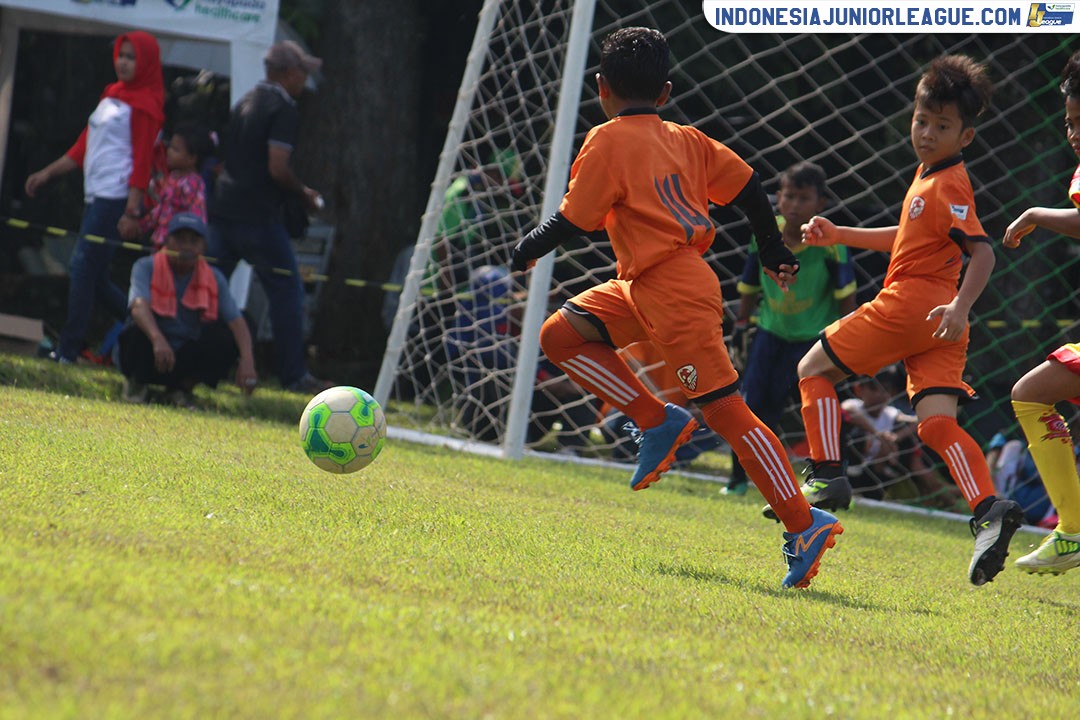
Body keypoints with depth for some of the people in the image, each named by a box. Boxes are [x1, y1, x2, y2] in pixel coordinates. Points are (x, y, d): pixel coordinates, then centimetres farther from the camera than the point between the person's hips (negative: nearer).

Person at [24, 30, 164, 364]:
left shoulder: (144, 105, -7)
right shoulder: (111, 96, 18)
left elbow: (142, 161, -13)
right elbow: (83, 147, 22)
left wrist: (132, 212, -19)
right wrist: (47, 174, 19)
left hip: (116, 198, -9)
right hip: (96, 196, 9)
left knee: (83, 267, -10)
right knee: (94, 276, 9)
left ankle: (68, 349, -7)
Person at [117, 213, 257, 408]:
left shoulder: (214, 278, 0)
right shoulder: (146, 267, -10)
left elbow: (237, 322, -11)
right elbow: (139, 307, -29)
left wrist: (247, 361, -31)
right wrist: (158, 339, -50)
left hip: (186, 360, 3)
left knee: (227, 342, -23)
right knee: (136, 333, -36)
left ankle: (183, 385, 0)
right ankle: (136, 382, -3)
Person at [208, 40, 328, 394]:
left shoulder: (246, 102, 16)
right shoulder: (283, 109, -10)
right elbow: (277, 169, -19)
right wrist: (303, 193, -2)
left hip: (223, 209, 8)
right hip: (259, 217, -8)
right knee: (287, 292, 0)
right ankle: (294, 376, 0)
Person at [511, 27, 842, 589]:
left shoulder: (609, 142, -9)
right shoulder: (687, 140, 12)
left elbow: (574, 221, -9)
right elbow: (747, 187, 13)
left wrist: (527, 250, 8)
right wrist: (774, 252, 26)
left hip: (675, 292, -9)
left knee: (726, 410, -10)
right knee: (560, 336, 10)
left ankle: (804, 525, -11)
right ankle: (658, 423, 7)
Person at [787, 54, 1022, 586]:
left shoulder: (947, 187, -13)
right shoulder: (929, 175, 18)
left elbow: (982, 251, -23)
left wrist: (961, 306, -37)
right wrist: (841, 236, 30)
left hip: (909, 303, -9)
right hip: (932, 324, 9)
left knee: (814, 368, 5)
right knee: (936, 422, -3)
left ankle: (827, 478, -2)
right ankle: (989, 510, -22)